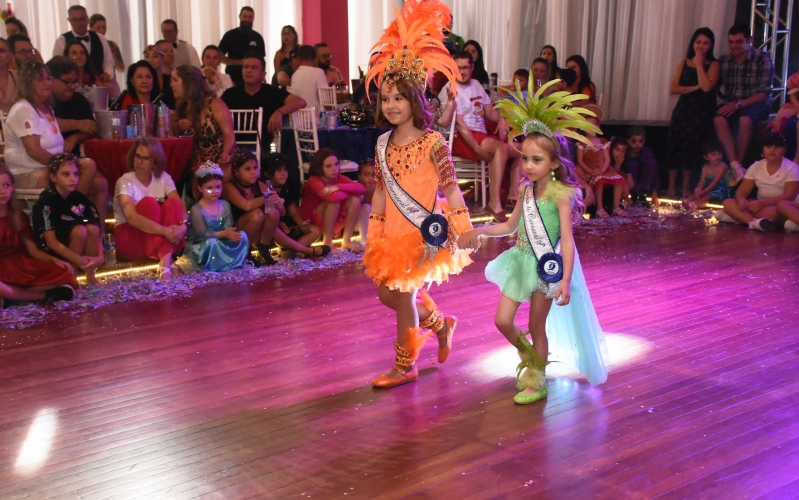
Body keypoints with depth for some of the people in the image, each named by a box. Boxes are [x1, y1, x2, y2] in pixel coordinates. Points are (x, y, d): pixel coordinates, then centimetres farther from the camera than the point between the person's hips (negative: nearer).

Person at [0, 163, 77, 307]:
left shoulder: (19, 216, 10)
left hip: (21, 266, 5)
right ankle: (46, 295, -18)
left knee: (65, 274, -14)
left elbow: (33, 250, 9)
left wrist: (54, 260, -11)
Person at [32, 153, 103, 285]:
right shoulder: (46, 201, -19)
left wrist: (99, 256, -24)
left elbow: (95, 231, -6)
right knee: (79, 230, -28)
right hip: (51, 252, -5)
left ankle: (90, 275, -8)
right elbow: (51, 241, -24)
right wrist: (78, 260, -33)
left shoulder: (80, 198, -4)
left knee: (91, 227, -22)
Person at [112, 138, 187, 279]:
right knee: (148, 203, -27)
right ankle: (163, 265, -39)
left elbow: (179, 206, -12)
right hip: (129, 240, -3)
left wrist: (183, 225, -35)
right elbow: (132, 218, -28)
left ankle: (166, 265, -39)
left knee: (173, 203, -23)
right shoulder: (125, 182, -13)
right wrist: (165, 230, -38)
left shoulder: (163, 178, 0)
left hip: (161, 238, 4)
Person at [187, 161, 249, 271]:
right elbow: (203, 233, -22)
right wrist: (224, 234, -32)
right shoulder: (197, 209, -17)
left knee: (242, 235, -13)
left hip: (222, 242, 6)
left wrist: (231, 233, -30)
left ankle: (231, 261, -16)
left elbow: (228, 226, -4)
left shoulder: (225, 205, 2)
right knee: (211, 242, -39)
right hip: (201, 245, -6)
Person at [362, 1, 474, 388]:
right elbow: (380, 191, 10)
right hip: (392, 234, 7)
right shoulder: (384, 143, 5)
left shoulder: (432, 143, -12)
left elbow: (450, 188, -13)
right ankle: (440, 324, 38)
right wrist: (373, 235, 11)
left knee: (403, 296, -2)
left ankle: (404, 367, 17)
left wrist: (464, 230, -16)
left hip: (423, 235, -7)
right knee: (388, 294, 12)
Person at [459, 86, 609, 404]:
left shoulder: (560, 194, -16)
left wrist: (566, 279, -28)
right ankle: (530, 358, 33)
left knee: (537, 326, 6)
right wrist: (478, 232, 7)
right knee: (503, 321, 4)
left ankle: (536, 382, 25)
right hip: (523, 261, 6)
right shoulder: (526, 190, 3)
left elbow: (567, 239, -20)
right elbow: (510, 226, 17)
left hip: (548, 265, -6)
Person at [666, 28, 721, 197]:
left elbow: (706, 86, -17)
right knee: (675, 146, -8)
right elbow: (672, 89, 0)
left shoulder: (714, 64, 2)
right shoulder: (684, 63, 11)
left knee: (691, 148, -10)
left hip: (702, 113, -3)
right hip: (683, 110, 3)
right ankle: (671, 187, -3)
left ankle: (686, 188, 1)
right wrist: (694, 88, -13)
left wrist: (699, 64, -8)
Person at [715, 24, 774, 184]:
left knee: (745, 120, -37)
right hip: (731, 105, 3)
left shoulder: (763, 60, -7)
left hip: (756, 104, -3)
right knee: (719, 119, -30)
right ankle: (735, 166, -34)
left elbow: (764, 93, -11)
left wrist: (738, 104, -23)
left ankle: (738, 165, -24)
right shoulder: (723, 61, 5)